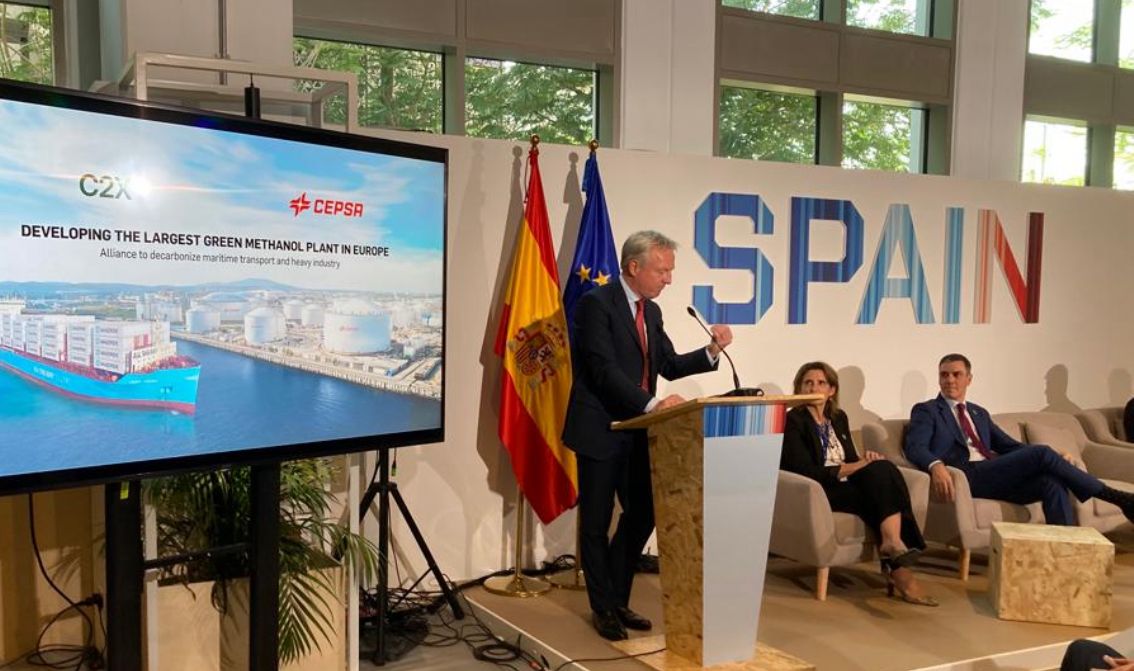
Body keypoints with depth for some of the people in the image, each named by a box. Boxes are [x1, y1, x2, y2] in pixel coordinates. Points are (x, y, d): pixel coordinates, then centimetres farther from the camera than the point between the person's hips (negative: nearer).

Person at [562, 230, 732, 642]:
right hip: (601, 429, -7)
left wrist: (711, 351, -6)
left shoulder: (651, 311, 11)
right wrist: (653, 403, -30)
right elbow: (605, 369, -23)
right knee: (597, 522, 5)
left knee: (643, 513, 10)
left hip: (637, 431, 8)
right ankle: (603, 607, 21)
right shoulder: (596, 303, -14)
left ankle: (616, 598, 27)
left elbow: (669, 365, 11)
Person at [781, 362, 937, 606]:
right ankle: (898, 565, -28)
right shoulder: (793, 420, -4)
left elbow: (850, 459, 17)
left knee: (883, 469, -24)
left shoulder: (839, 417, 18)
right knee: (881, 481, -26)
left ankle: (893, 546, -31)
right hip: (818, 494, -6)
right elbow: (807, 472, -13)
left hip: (847, 486, 6)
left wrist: (866, 460, -7)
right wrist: (854, 467, -15)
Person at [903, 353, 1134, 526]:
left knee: (1052, 481, -22)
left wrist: (1055, 459, 8)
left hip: (996, 477, 6)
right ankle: (1112, 496, -6)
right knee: (1042, 453, -18)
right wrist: (936, 465, -32)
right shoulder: (926, 410, 7)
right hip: (968, 477, -6)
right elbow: (915, 447, -9)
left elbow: (1009, 445, 24)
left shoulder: (979, 413, 27)